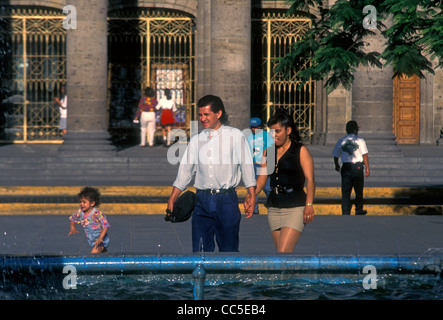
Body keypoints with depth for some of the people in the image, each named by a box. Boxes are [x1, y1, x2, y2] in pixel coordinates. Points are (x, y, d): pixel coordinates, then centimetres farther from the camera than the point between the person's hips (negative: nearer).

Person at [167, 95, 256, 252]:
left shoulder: (235, 136, 3)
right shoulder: (196, 139, 12)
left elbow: (247, 166, 2)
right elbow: (185, 170, 13)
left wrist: (252, 196, -6)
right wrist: (172, 199, 8)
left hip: (226, 200, -3)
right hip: (202, 200, 3)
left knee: (228, 249, 1)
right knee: (200, 249, -1)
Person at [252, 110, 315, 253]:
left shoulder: (301, 151, -2)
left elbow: (310, 180, -10)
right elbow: (261, 180, 12)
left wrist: (309, 205, -22)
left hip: (295, 208, -6)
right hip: (274, 208, 6)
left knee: (283, 252, -17)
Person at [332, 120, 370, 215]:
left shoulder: (341, 141, 5)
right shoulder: (360, 140, -4)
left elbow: (335, 155, 11)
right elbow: (365, 155, -8)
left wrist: (337, 165, 28)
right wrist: (367, 168, -3)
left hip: (345, 167, 2)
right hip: (358, 166, -2)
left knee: (345, 191, 3)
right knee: (359, 190, 14)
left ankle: (345, 212, -4)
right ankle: (359, 210, 25)